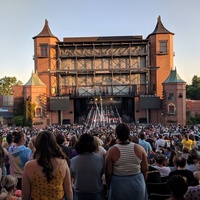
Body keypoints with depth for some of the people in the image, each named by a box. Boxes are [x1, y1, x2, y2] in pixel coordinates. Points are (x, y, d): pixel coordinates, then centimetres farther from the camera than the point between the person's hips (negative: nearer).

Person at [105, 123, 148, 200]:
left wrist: (109, 186, 7)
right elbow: (145, 169, -2)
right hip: (137, 183, 2)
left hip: (119, 185, -1)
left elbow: (108, 173, -10)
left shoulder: (112, 151, -16)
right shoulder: (140, 149, -10)